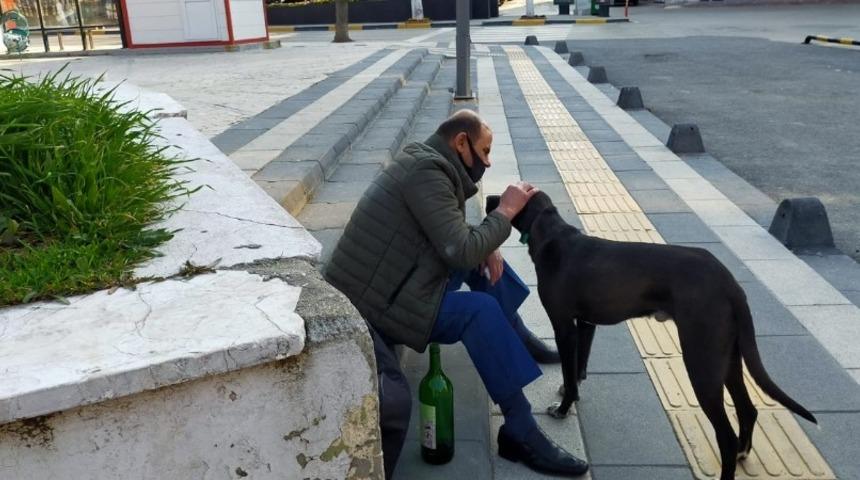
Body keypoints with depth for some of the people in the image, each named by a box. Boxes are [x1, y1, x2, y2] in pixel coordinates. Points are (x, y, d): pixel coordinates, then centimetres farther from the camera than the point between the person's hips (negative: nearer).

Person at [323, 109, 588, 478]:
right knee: (482, 311, -23)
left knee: (484, 259, 12)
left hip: (384, 283, 10)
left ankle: (517, 338, 26)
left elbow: (456, 239, 16)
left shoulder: (427, 164, 10)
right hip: (368, 304, -10)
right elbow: (461, 251, -25)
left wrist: (487, 248, -4)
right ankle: (520, 433, -16)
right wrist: (505, 211, -12)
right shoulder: (426, 172, -20)